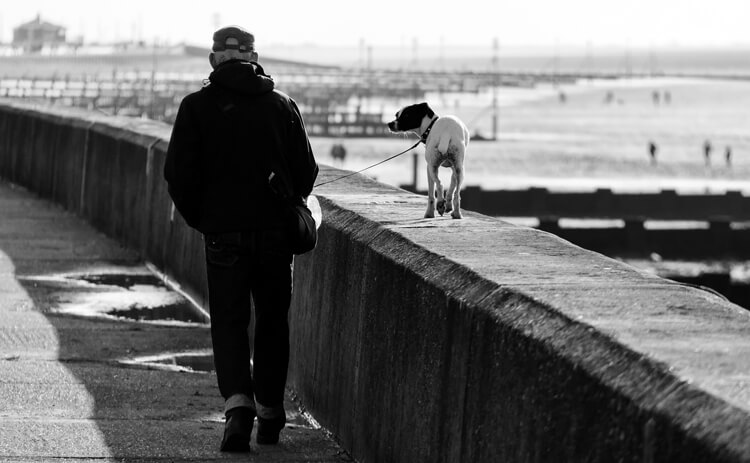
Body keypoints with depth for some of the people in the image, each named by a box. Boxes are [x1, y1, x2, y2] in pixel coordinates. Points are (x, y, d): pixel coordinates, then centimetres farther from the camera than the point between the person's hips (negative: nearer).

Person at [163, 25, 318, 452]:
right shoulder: (282, 105, 2)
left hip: (223, 233, -1)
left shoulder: (197, 107, -2)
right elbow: (306, 169, 3)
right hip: (276, 232, 1)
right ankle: (270, 414, 19)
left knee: (229, 323, 3)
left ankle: (238, 403, -18)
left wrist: (199, 219, 10)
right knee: (273, 322, 13)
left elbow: (179, 174, -5)